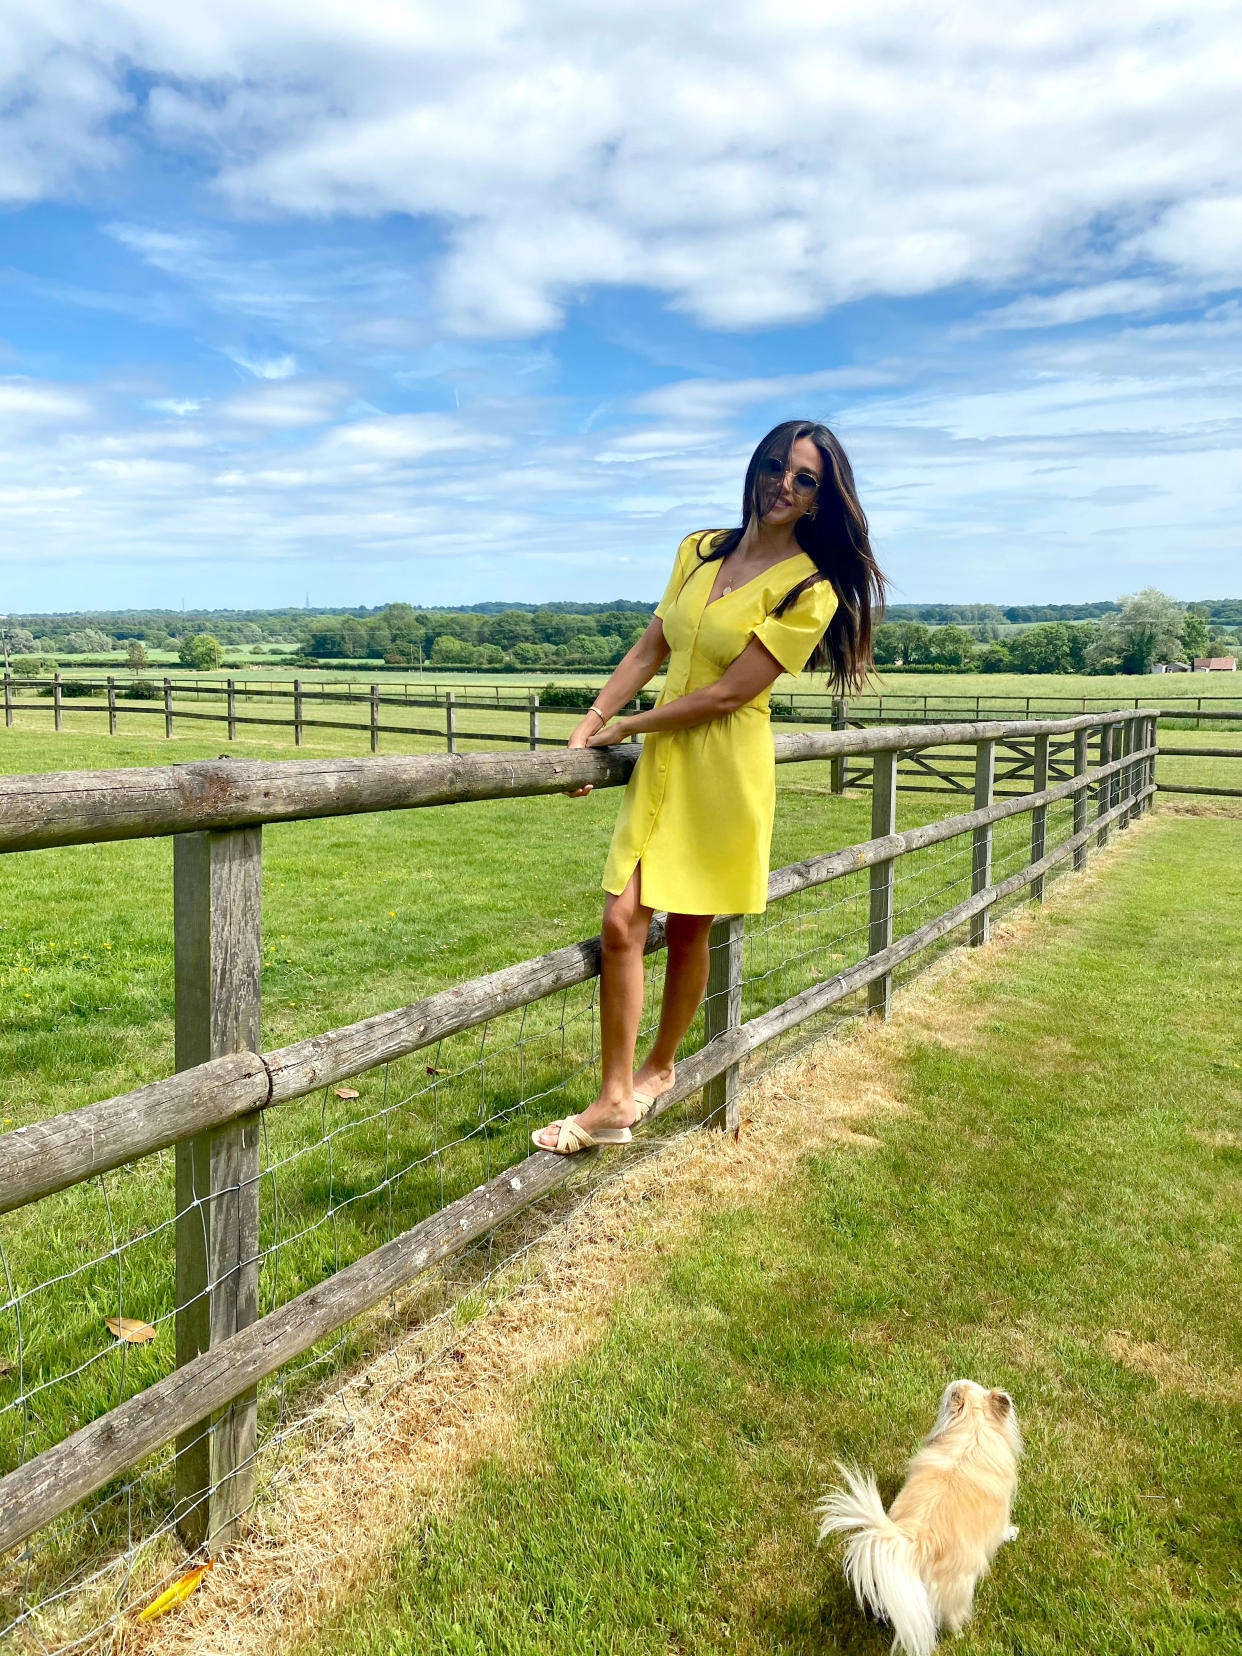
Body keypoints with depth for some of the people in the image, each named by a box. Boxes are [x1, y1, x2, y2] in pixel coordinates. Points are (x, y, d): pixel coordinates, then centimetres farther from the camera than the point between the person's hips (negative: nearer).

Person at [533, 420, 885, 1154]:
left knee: (690, 928, 8)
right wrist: (589, 725, -3)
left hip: (726, 769, -4)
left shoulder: (811, 591, -10)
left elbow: (728, 693, -16)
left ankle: (660, 1070, 31)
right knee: (621, 922, -4)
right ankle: (614, 1100, 5)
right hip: (661, 762, 5)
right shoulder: (700, 550, 8)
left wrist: (624, 727, -10)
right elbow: (648, 652, 8)